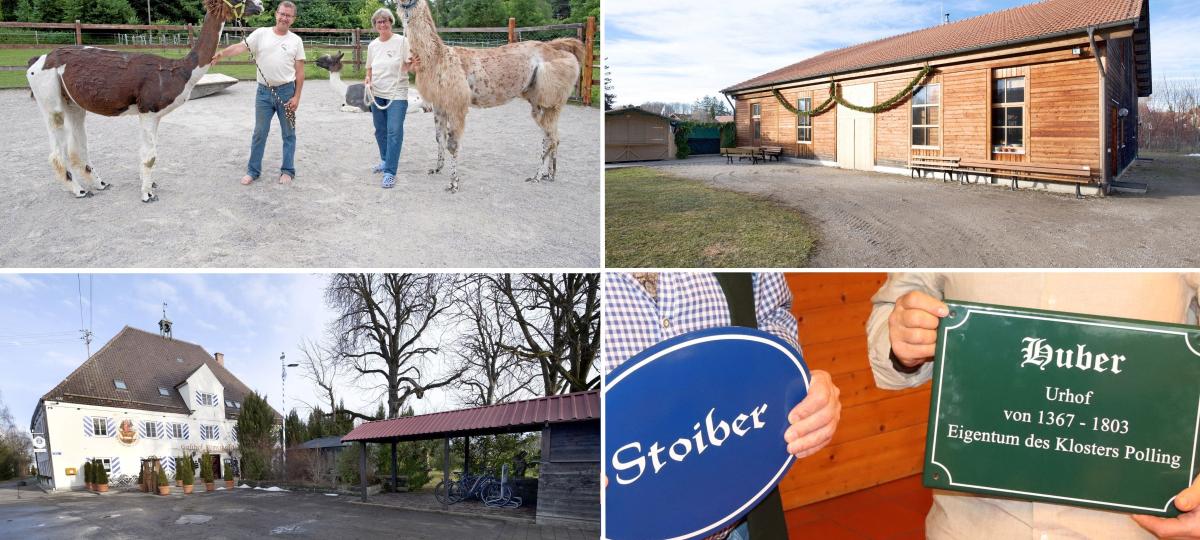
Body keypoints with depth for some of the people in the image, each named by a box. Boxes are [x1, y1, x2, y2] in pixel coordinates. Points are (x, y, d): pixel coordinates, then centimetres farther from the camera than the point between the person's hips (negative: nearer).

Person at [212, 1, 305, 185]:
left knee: (288, 133, 8)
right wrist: (221, 53, -31)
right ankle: (253, 170, 17)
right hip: (264, 91, 1)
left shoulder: (296, 40, 0)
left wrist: (296, 97, -6)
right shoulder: (261, 34, 0)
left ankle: (287, 171, 19)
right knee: (259, 133, 8)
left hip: (286, 91, -1)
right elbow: (240, 47, -12)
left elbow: (300, 72, 0)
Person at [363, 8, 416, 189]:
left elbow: (408, 66, -8)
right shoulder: (372, 45, 7)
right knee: (380, 131, 15)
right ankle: (385, 161, 35)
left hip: (397, 94, -5)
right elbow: (370, 69, 16)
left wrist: (412, 66, -30)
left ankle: (390, 172, -10)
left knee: (394, 132, -11)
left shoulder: (401, 41, -6)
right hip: (377, 94, 5)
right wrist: (367, 78, -5)